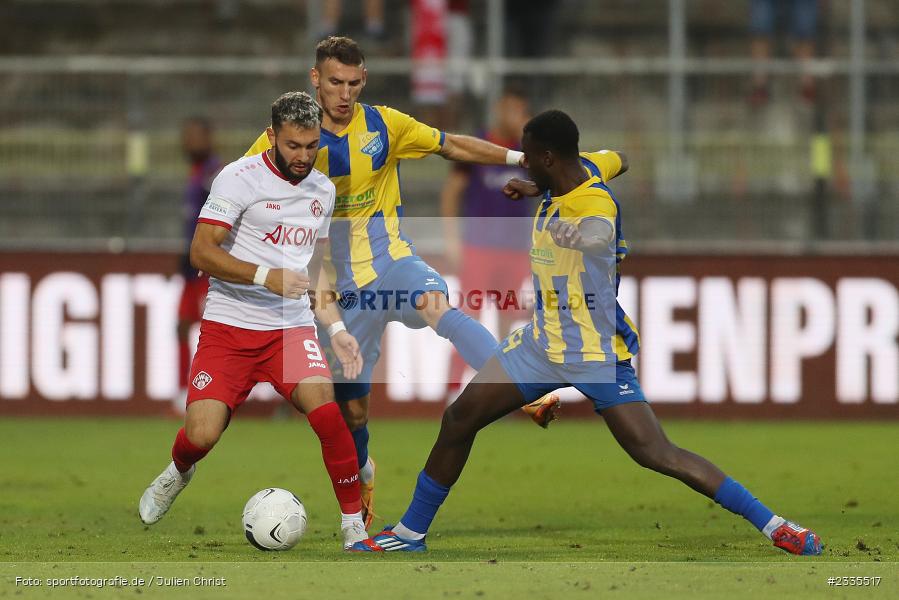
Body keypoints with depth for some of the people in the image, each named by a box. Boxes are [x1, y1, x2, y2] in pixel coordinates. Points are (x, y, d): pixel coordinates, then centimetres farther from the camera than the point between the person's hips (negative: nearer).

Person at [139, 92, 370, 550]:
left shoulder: (323, 190, 13)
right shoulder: (240, 178, -8)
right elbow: (201, 253, -13)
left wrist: (336, 330, 17)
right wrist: (266, 276, -23)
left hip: (291, 329, 3)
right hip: (228, 327, -3)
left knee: (324, 408, -23)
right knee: (202, 434, -15)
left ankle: (354, 525, -11)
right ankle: (178, 471, 24)